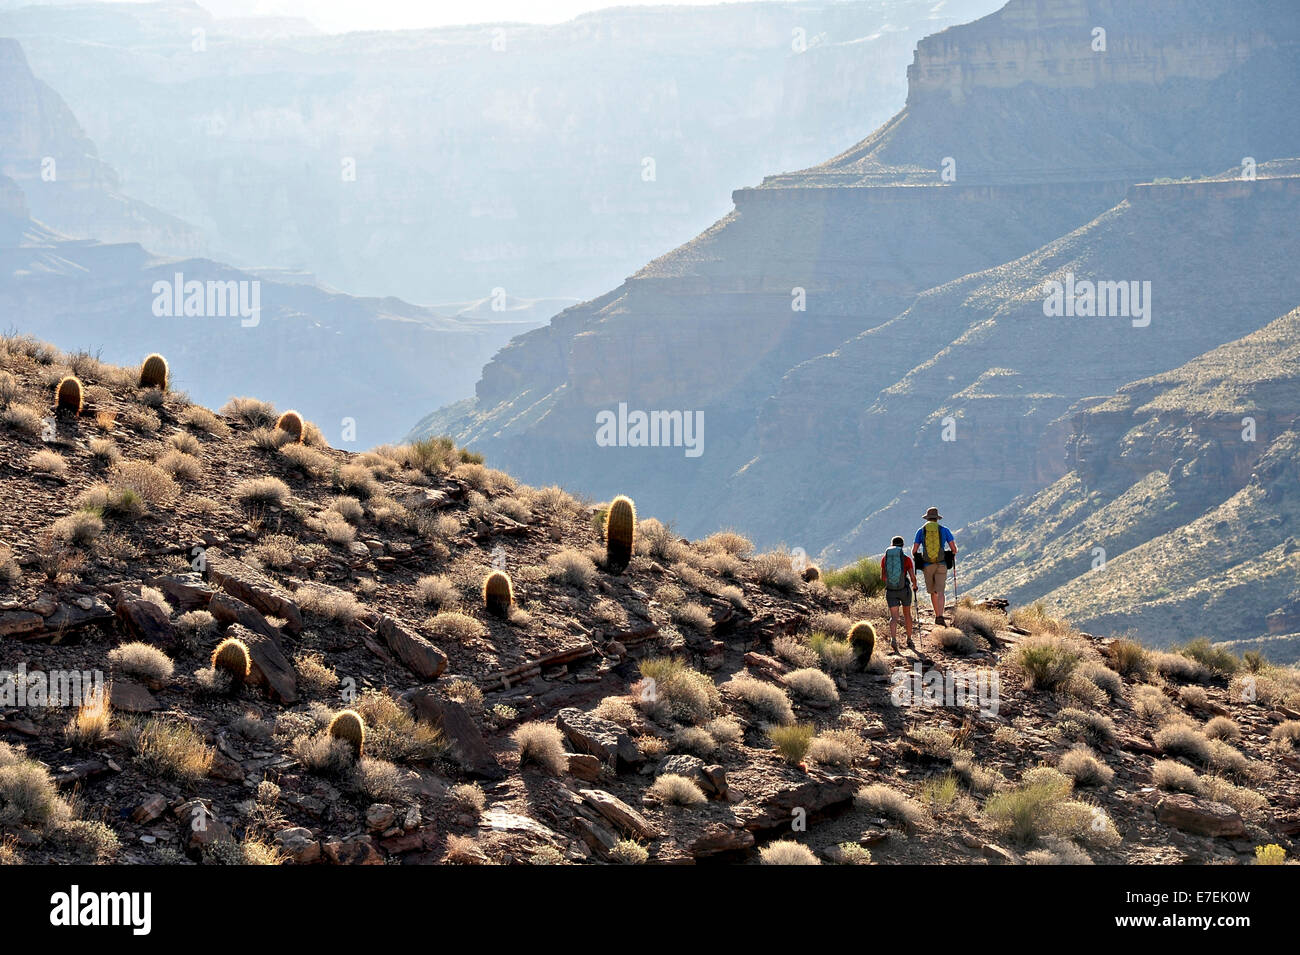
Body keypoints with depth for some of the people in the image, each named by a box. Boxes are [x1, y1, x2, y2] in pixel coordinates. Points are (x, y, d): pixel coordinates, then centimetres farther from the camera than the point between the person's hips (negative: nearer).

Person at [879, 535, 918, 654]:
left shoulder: (884, 559, 1)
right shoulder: (907, 559, -5)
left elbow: (882, 577, 8)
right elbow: (913, 577, -8)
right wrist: (914, 586, 14)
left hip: (890, 591, 1)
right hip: (904, 589, -1)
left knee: (894, 617, -2)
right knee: (907, 614, 19)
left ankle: (893, 639, -26)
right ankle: (909, 640, 29)